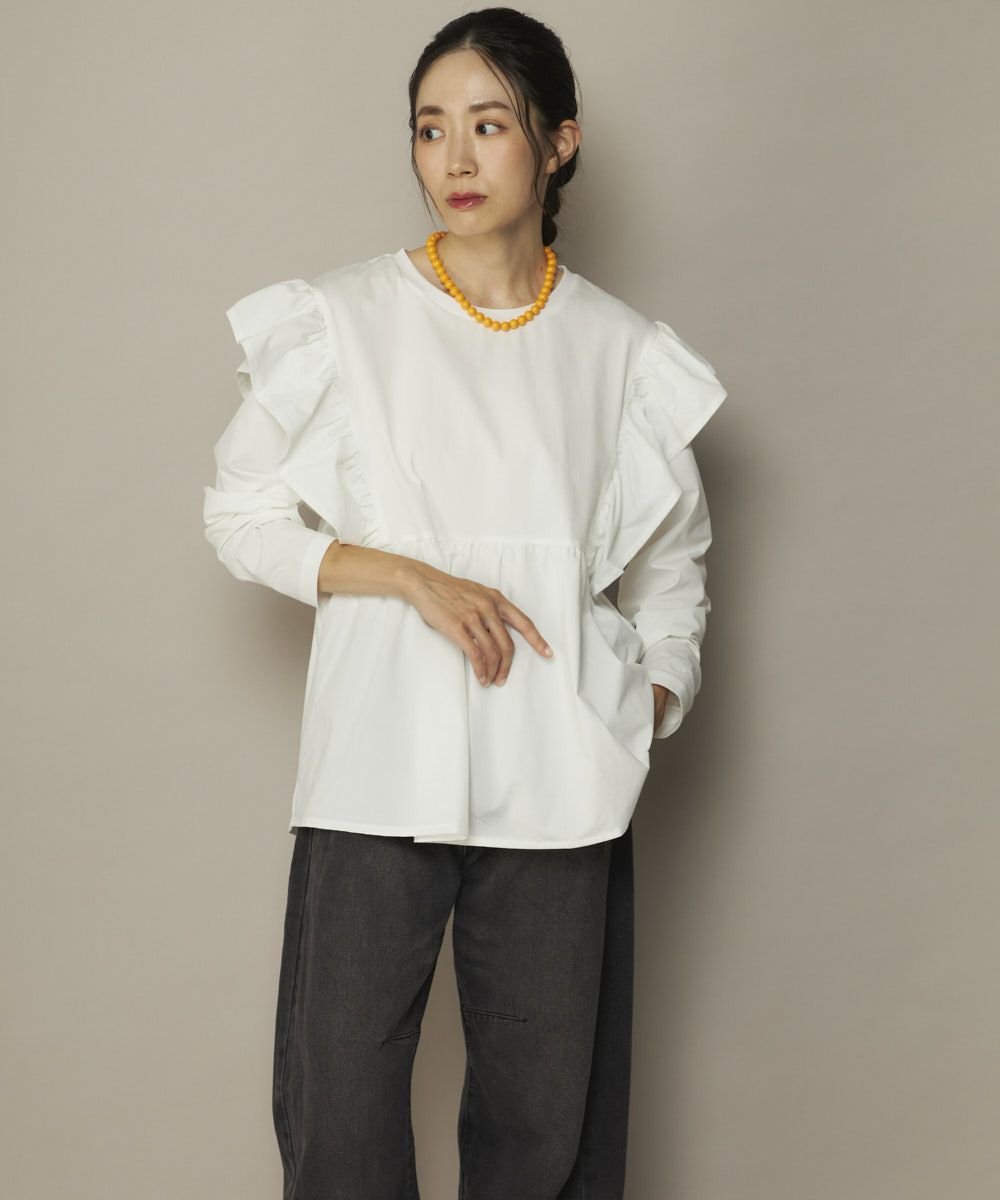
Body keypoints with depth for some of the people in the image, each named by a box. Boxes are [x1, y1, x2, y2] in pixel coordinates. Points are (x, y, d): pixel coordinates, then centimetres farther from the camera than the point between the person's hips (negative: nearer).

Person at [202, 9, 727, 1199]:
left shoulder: (621, 350, 7)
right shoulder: (342, 321, 1)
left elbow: (673, 556, 18)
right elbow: (239, 511, 3)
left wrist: (659, 694, 1)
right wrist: (411, 578, -10)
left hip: (560, 781, 2)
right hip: (381, 766, -1)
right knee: (339, 1096, 0)